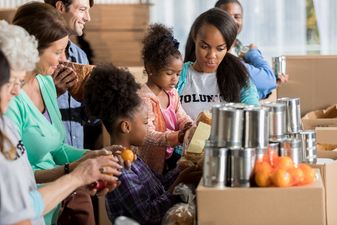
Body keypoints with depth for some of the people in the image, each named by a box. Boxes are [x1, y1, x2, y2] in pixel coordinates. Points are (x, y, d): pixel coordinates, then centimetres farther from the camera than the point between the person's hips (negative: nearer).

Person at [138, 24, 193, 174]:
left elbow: (181, 117, 14)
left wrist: (190, 127, -11)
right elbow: (148, 135, -29)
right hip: (153, 160, -8)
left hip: (169, 153, 8)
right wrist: (176, 137, -44)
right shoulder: (145, 98, -22)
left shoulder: (172, 93, 6)